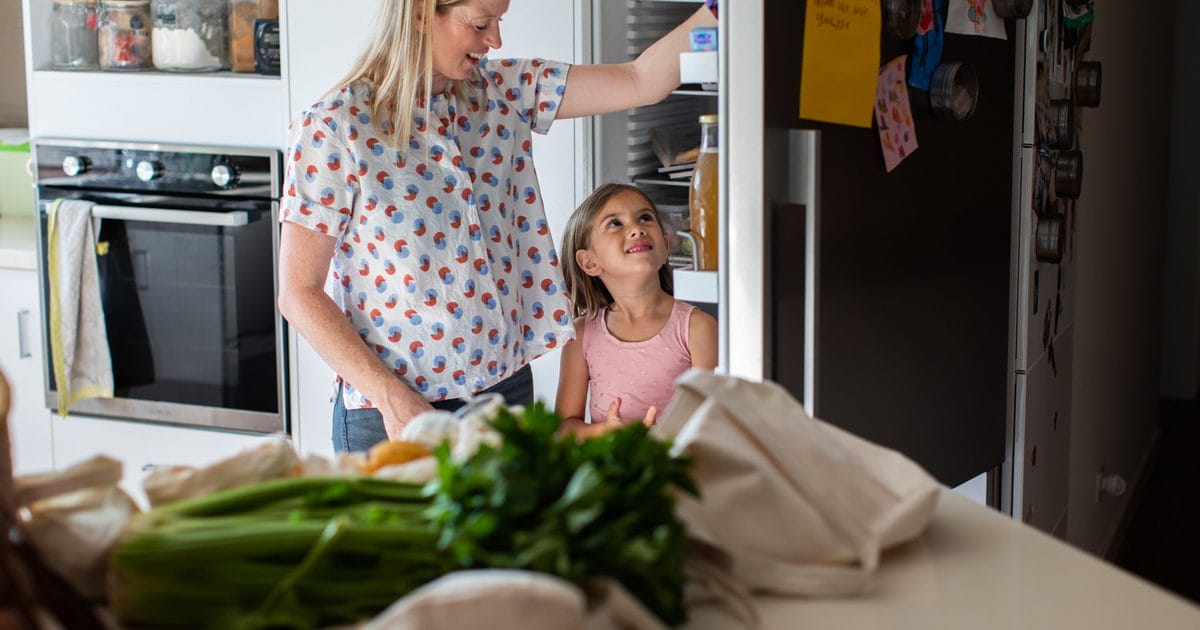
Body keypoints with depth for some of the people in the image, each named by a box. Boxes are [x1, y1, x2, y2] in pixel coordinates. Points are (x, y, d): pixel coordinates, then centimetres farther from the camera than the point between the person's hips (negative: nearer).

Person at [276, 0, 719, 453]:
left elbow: (641, 82, 0)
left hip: (505, 385, 5)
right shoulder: (333, 128, -13)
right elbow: (299, 294, -12)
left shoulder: (503, 92, 2)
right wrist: (392, 398, -18)